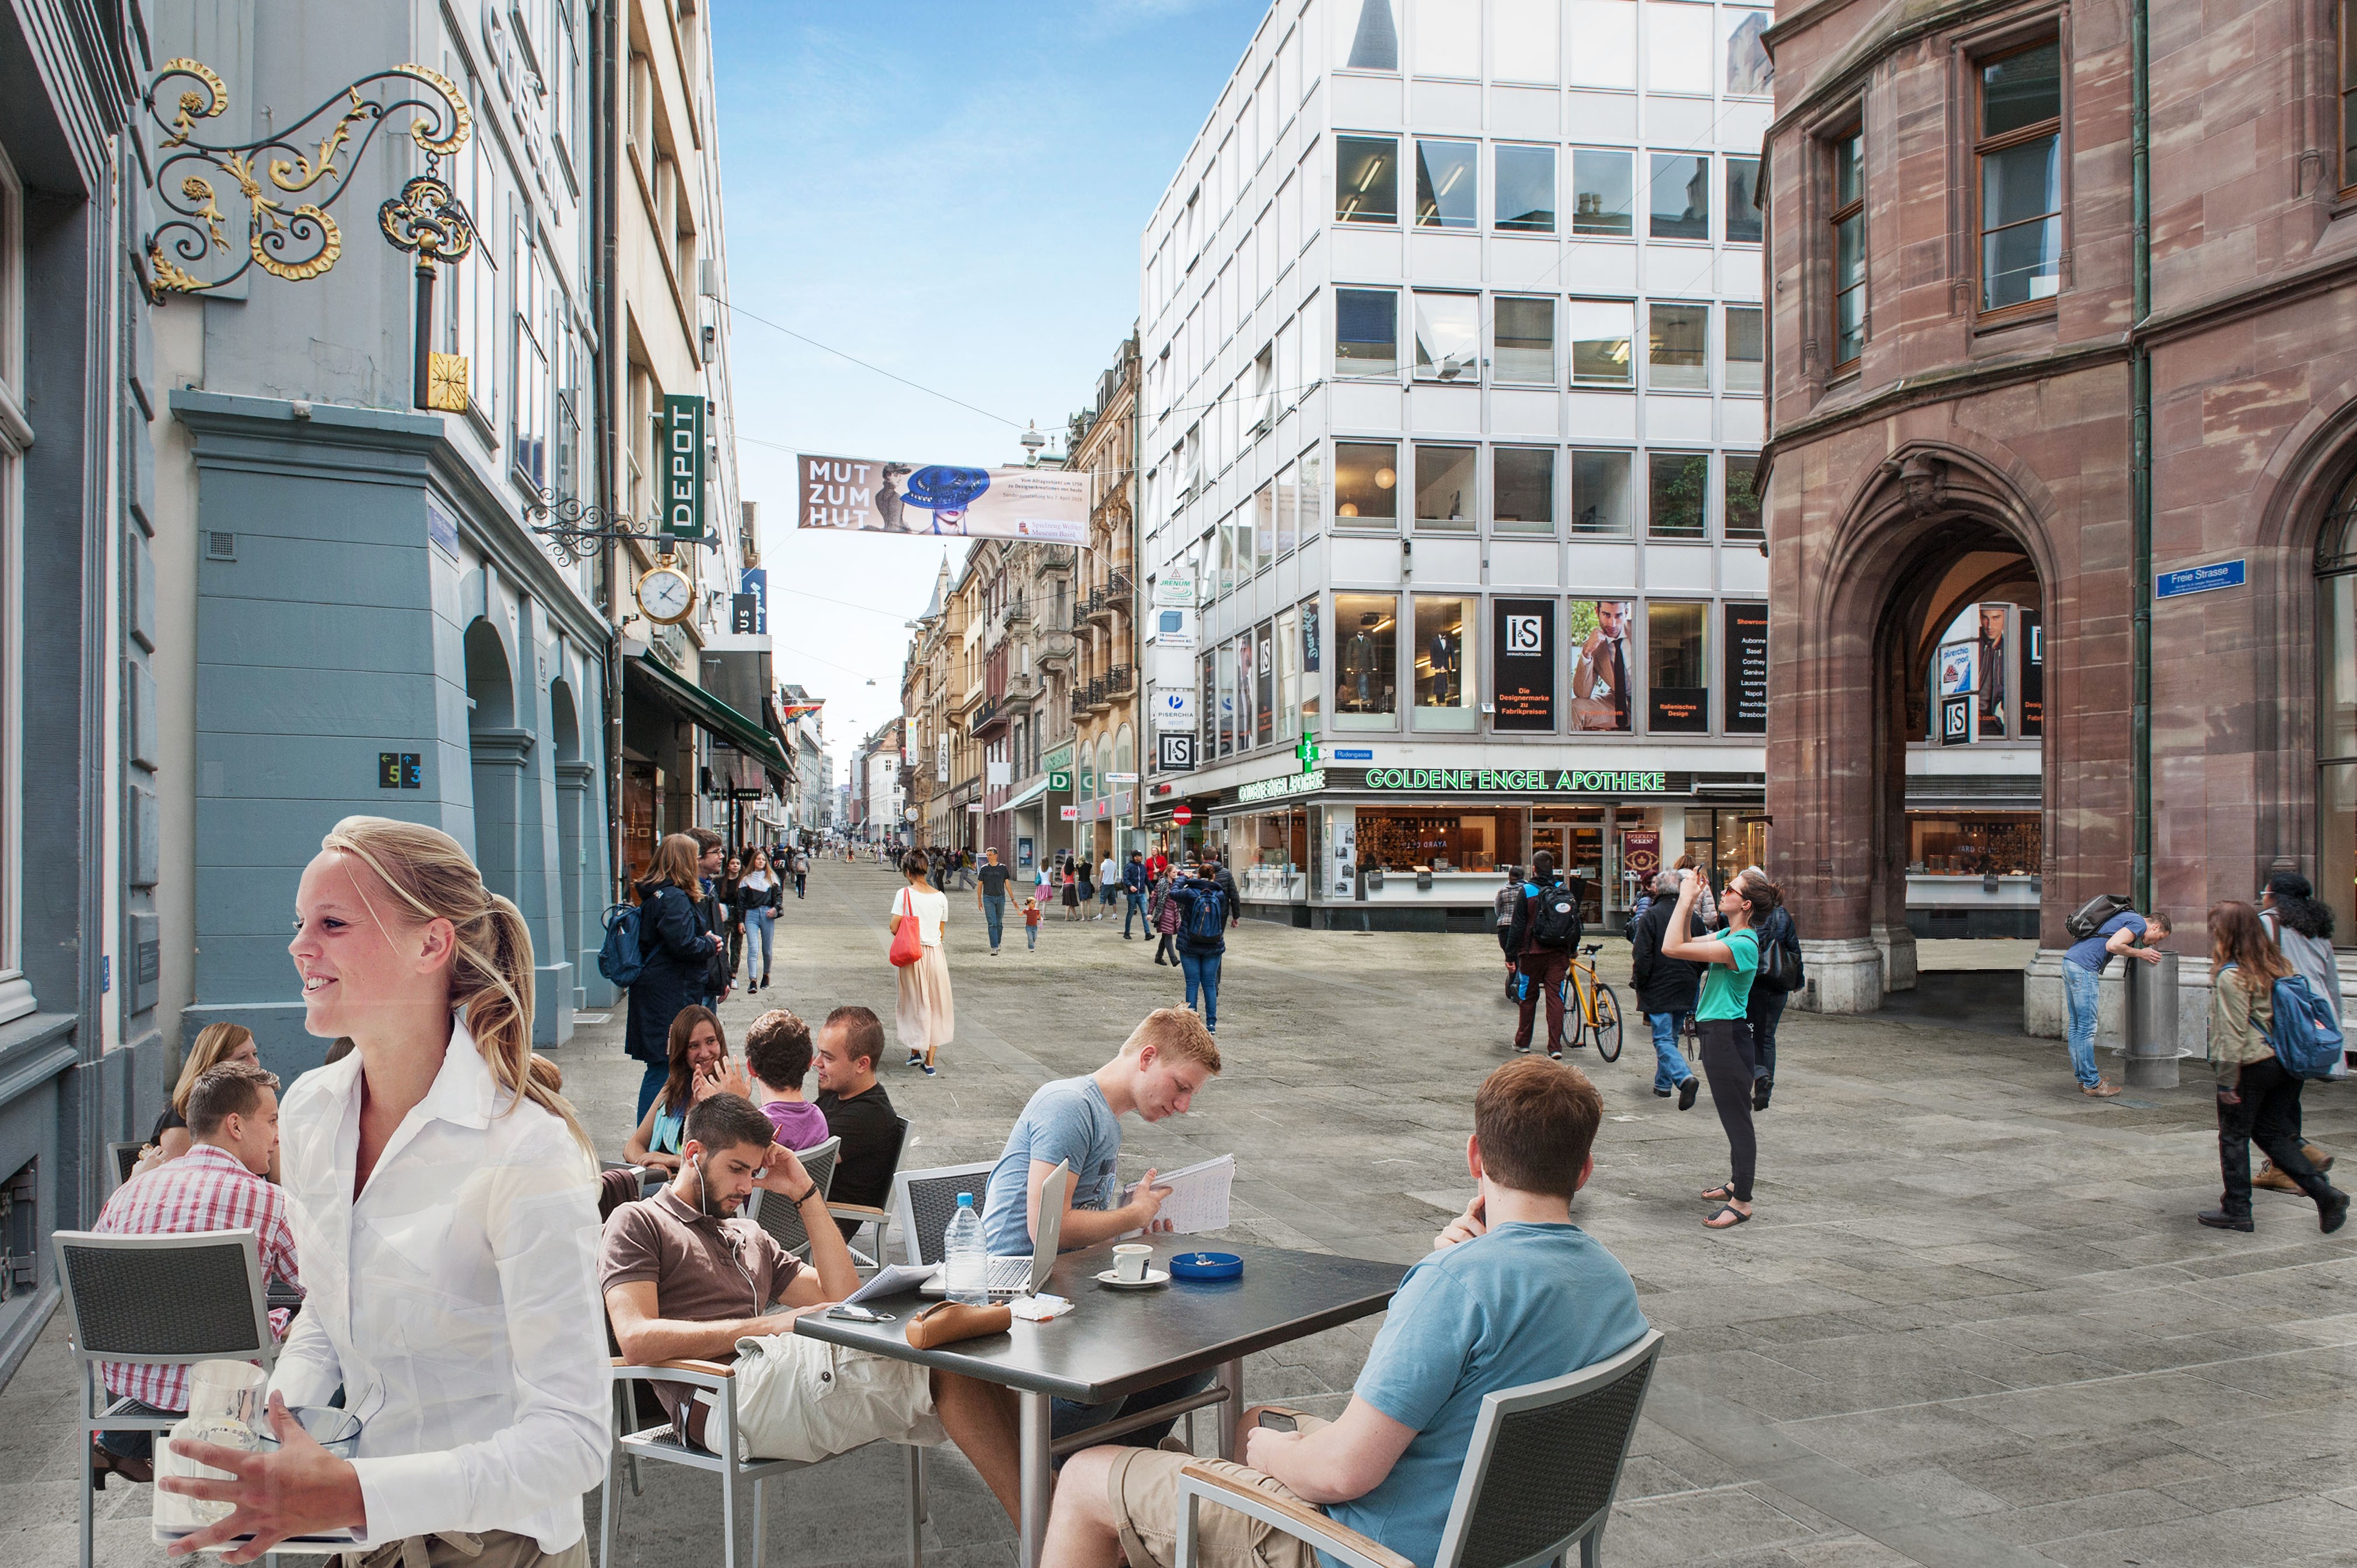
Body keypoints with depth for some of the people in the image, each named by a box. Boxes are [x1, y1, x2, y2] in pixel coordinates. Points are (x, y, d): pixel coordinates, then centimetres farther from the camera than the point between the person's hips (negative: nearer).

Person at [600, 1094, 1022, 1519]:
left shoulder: (749, 1236, 32)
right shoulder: (637, 1222, 11)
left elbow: (841, 1297, 22)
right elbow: (637, 1339, -7)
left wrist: (807, 1195, 19)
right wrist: (770, 1326, -10)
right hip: (722, 1397, -7)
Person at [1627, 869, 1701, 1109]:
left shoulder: (1651, 915, -11)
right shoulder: (1692, 917, 6)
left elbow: (1642, 956, -14)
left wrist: (1639, 983, -2)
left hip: (1658, 989, -6)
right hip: (1686, 989, 6)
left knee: (1663, 1039, -6)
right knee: (1671, 1037, 19)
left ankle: (1685, 1078, -27)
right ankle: (1663, 1084, 26)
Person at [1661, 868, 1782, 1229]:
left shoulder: (1743, 944, -22)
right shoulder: (1730, 935, 7)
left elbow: (1672, 948, -28)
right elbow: (1685, 945, 19)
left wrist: (1685, 900, -20)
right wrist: (1689, 903, 8)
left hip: (1727, 1035, -10)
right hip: (1717, 1033, 10)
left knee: (1737, 1117, -2)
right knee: (1733, 1115, 21)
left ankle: (1742, 1202, 5)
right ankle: (1737, 1182, 36)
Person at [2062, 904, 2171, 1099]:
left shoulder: (2128, 917, 25)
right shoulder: (2139, 923, -4)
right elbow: (2112, 945, -18)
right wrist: (2140, 954, -4)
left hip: (2069, 961, 10)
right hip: (2084, 967, -10)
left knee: (2076, 1024, 14)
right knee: (2087, 1028, -4)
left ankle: (2083, 1077, 22)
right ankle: (2091, 1084, 1)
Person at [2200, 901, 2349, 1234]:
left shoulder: (2230, 976, -18)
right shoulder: (2278, 964, 5)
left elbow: (2232, 1034, -18)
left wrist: (2227, 1081, -13)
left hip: (2251, 1067, -7)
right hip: (2284, 1062, 7)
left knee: (2233, 1137, 7)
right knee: (2273, 1134, 18)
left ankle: (2236, 1211, 14)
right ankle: (2325, 1193, 7)